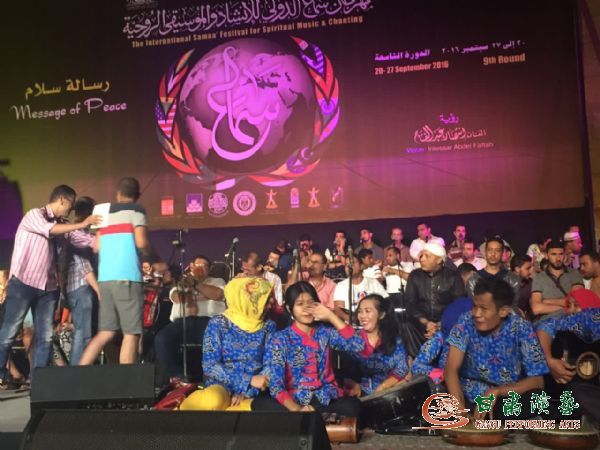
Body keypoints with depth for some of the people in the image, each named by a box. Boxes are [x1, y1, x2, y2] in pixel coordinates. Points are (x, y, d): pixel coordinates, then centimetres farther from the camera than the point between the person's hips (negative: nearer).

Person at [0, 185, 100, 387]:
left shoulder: (64, 225, 12)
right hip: (23, 282, -6)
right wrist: (82, 224, -22)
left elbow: (88, 241, 7)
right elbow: (50, 230, -22)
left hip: (48, 287, 6)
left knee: (45, 336, 4)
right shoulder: (34, 215, -4)